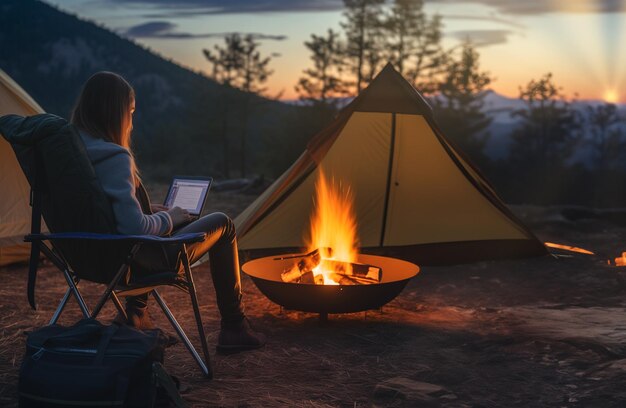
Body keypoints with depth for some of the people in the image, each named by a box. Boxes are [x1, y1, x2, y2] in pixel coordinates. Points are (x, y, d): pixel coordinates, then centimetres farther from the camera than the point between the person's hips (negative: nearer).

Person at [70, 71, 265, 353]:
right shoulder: (115, 158, -26)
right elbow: (134, 226, -30)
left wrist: (158, 213, 12)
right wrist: (168, 219, -10)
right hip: (138, 260, -9)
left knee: (172, 219, 34)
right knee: (222, 224, 10)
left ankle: (134, 313, 30)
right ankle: (233, 329, 17)